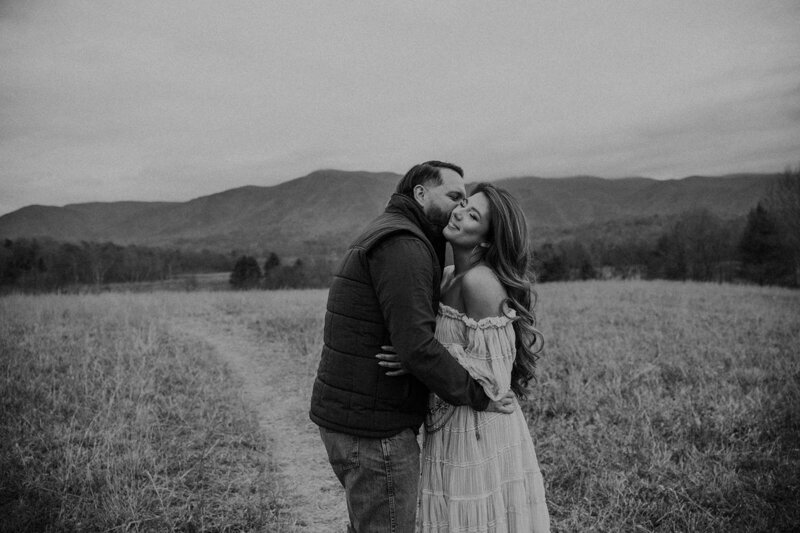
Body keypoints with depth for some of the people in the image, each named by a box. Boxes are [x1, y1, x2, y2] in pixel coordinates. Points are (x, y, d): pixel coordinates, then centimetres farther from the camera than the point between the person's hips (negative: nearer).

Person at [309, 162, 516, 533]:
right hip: (373, 426, -10)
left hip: (345, 413, 10)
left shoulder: (384, 238, 17)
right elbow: (415, 346, -27)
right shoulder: (402, 245, -17)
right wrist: (477, 397, -16)